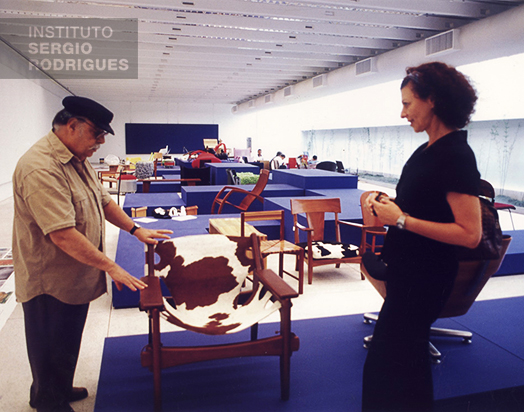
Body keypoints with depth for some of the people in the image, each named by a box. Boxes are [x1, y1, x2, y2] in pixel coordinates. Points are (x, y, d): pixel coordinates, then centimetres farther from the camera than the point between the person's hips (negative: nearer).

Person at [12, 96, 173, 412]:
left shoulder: (78, 159, 5)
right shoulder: (41, 169, -29)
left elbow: (103, 199, 15)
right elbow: (62, 234, -33)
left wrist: (135, 229, 7)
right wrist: (111, 267, -29)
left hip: (76, 275, 9)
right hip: (50, 282, -9)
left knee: (68, 342, 25)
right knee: (52, 349, 12)